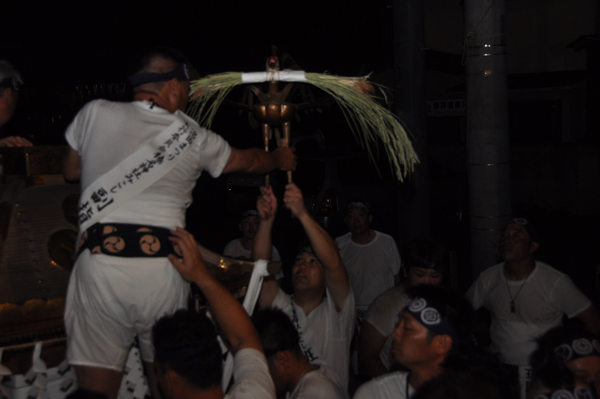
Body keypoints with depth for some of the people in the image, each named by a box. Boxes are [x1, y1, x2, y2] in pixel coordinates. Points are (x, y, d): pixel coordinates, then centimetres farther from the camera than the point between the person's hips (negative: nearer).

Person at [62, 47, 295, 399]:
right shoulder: (193, 137, 8)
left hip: (100, 260, 0)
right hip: (163, 264, 1)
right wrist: (280, 158, 48)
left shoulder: (95, 113, 6)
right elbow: (246, 161, 27)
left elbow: (71, 171, 22)